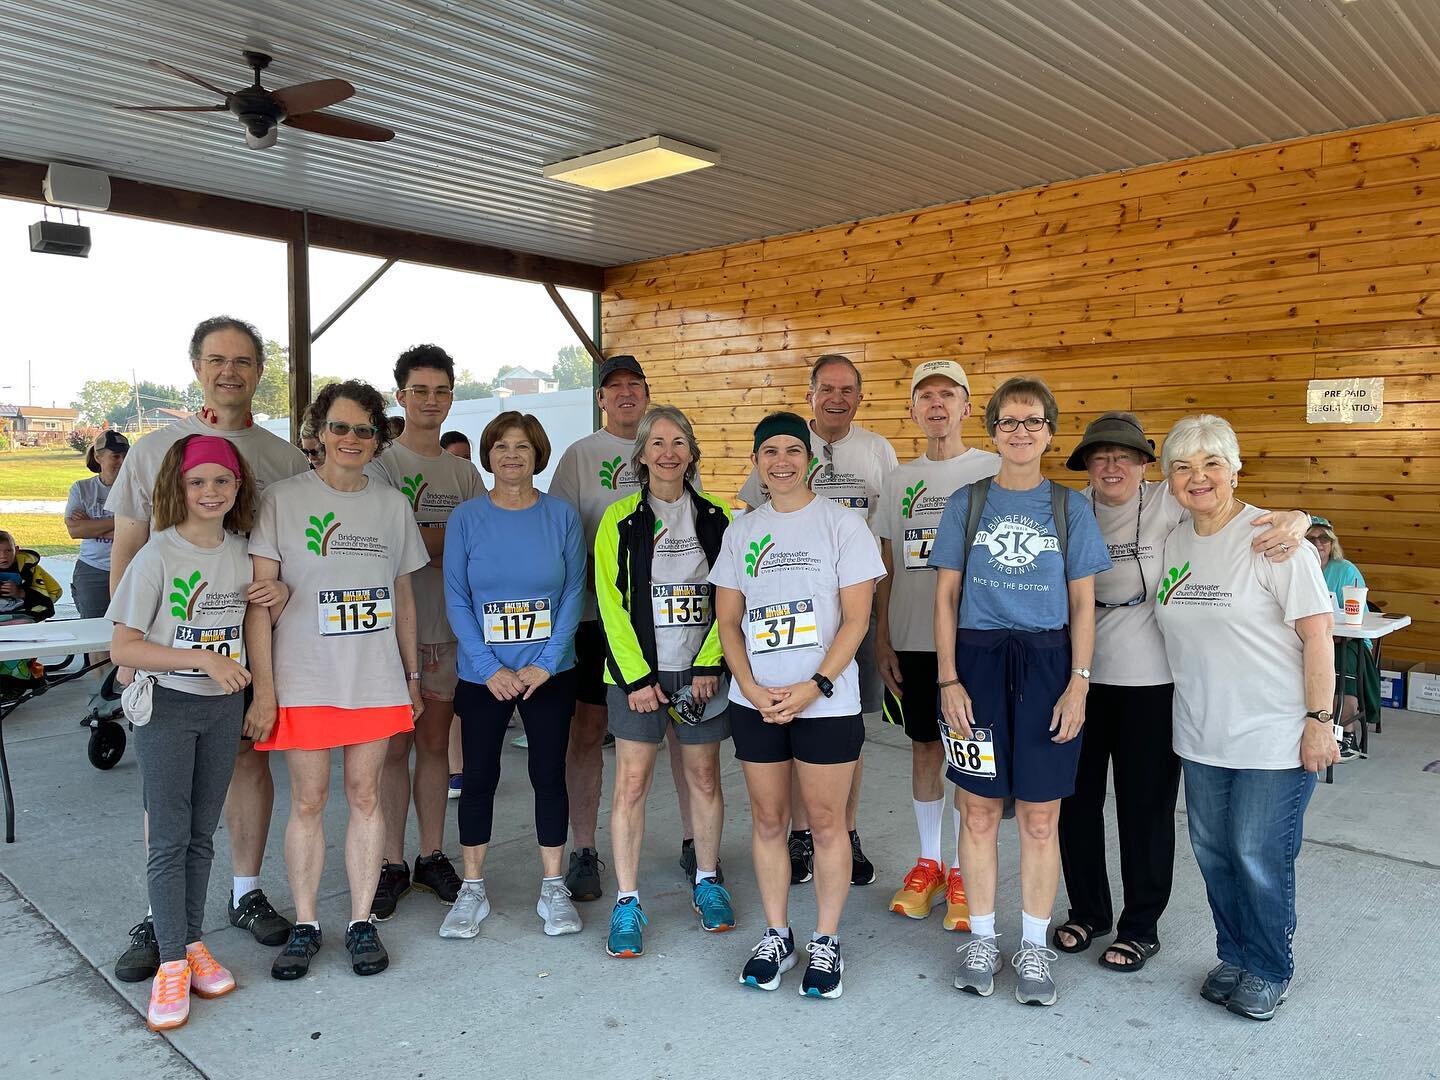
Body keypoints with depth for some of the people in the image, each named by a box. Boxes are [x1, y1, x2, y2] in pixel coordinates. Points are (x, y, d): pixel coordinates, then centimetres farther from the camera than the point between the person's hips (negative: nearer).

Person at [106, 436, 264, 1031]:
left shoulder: (244, 552, 3)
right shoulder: (158, 555, -12)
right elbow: (122, 647, -13)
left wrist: (281, 592, -3)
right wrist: (201, 658, -22)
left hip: (225, 706, 4)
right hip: (166, 706, -4)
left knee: (202, 833, 13)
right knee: (169, 838, 1)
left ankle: (194, 942, 26)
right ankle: (171, 963, 12)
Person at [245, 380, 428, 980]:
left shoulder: (393, 505, 7)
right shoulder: (283, 500, -3)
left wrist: (413, 676, 12)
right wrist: (263, 688, -10)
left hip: (376, 681, 2)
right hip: (303, 682, -2)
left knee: (365, 798, 8)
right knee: (308, 802, 5)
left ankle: (362, 922, 19)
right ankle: (304, 925, 21)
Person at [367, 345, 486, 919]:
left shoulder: (465, 472, 12)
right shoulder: (380, 463, -2)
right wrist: (454, 538, -10)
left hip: (449, 626, 4)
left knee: (435, 743, 11)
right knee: (394, 747, 3)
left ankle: (432, 856, 23)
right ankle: (392, 864, 16)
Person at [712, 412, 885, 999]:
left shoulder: (843, 525, -3)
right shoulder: (741, 531, 8)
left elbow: (856, 618, -7)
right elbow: (728, 621, 8)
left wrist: (814, 687, -15)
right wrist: (752, 689, -6)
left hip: (826, 702, -3)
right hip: (756, 702, 4)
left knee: (826, 822, 4)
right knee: (768, 819, 11)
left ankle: (826, 942, 21)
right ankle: (776, 935, 27)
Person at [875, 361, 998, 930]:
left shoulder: (992, 470, -1)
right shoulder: (899, 479, 10)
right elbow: (886, 568, 11)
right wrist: (881, 639, 5)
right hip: (911, 641, 4)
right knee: (924, 748, 13)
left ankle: (964, 871, 19)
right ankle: (928, 862, 27)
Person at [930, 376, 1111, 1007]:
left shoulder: (1069, 506, 4)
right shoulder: (966, 502, 4)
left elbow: (1082, 604, 4)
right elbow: (946, 596, 3)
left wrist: (1078, 683, -4)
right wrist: (948, 679, -4)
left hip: (1047, 663, 0)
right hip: (978, 659, 0)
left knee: (1040, 817, 7)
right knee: (979, 811, 8)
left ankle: (1034, 946, 24)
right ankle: (981, 939, 25)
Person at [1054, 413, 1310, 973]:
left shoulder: (1171, 506, -9)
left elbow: (1254, 522, -10)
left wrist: (1294, 521, -31)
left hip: (1151, 682, -3)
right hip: (1079, 678, 4)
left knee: (1146, 806, 9)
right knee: (1075, 799, 13)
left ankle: (1141, 927, 28)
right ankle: (1087, 911, 35)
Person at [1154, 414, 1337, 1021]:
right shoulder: (1173, 543, 6)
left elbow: (1317, 634, -12)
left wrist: (1319, 720, -15)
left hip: (1273, 738, -6)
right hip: (1201, 737, 6)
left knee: (1260, 858, 2)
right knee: (1214, 853, 14)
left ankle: (1269, 971, 24)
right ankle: (1234, 957, 34)